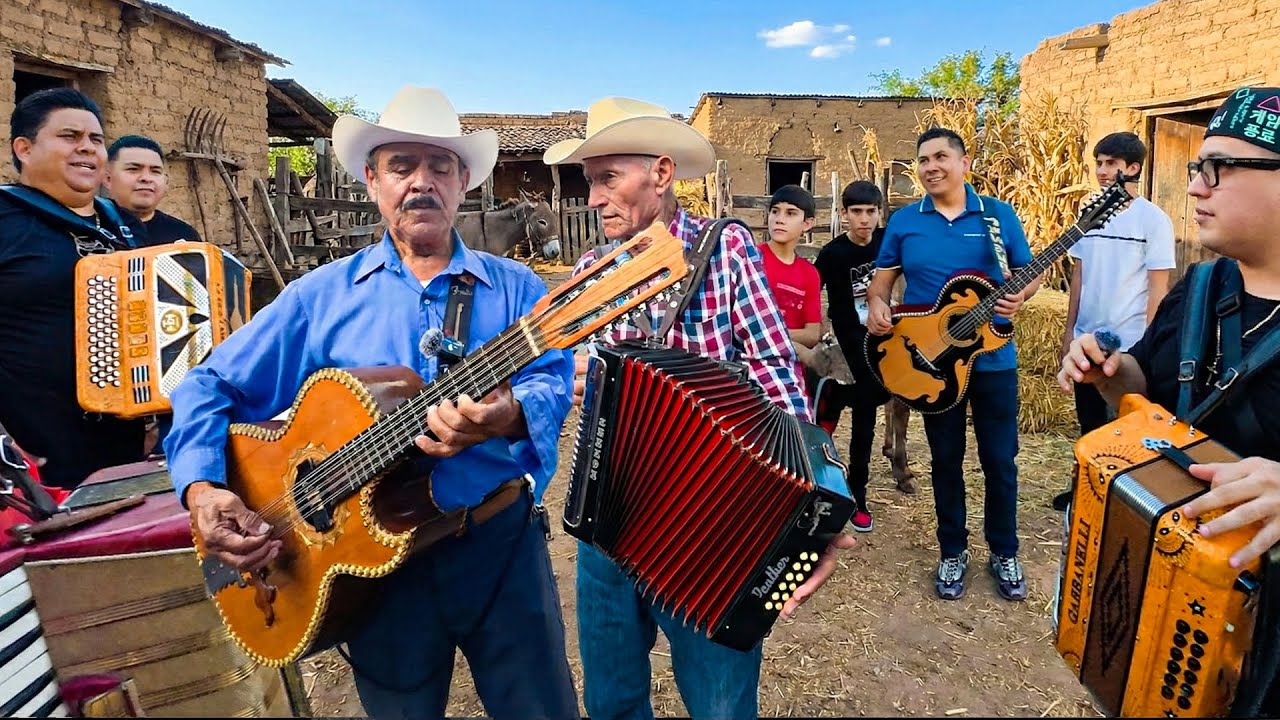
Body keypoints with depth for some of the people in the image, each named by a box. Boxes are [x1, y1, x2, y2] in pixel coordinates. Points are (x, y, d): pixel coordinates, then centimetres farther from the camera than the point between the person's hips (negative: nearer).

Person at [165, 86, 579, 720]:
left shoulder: (514, 287, 2)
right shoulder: (322, 295, 3)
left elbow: (555, 381, -11)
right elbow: (211, 385, 5)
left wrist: (508, 416, -33)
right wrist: (202, 490, -11)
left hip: (501, 543, 0)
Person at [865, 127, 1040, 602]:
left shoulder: (999, 214, 0)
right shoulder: (904, 221, 2)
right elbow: (882, 280, 5)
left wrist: (1019, 297, -19)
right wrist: (877, 306, -17)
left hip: (993, 357, 0)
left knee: (1000, 459, 8)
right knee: (946, 459, 11)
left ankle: (1004, 552, 28)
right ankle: (953, 552, 27)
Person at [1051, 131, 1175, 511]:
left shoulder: (1153, 218, -9)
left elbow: (1159, 287, -10)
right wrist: (1070, 328, 10)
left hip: (1129, 344, -5)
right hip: (1087, 340, 5)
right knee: (1089, 422, 16)